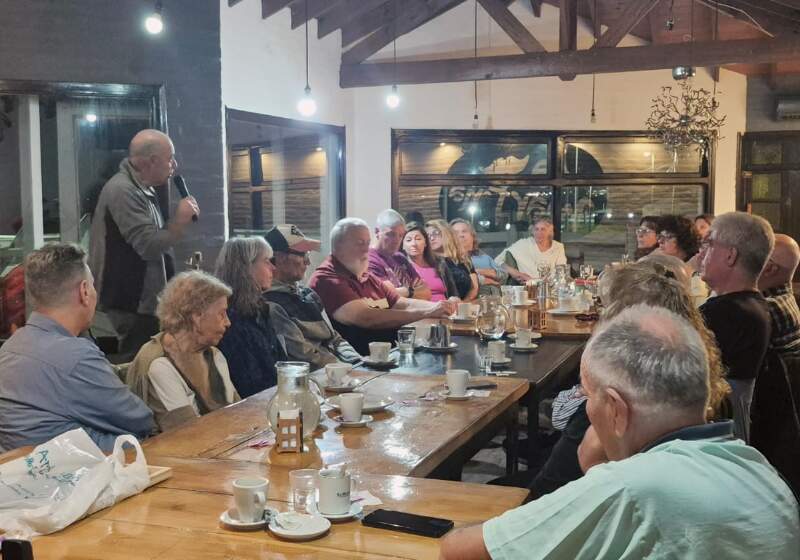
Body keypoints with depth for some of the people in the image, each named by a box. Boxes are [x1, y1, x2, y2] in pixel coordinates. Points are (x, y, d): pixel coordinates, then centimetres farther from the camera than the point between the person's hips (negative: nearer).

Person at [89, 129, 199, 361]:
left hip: (145, 299, 10)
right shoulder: (123, 191, -18)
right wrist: (180, 220, -13)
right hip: (132, 303, -10)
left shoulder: (143, 190, 16)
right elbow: (149, 246, -23)